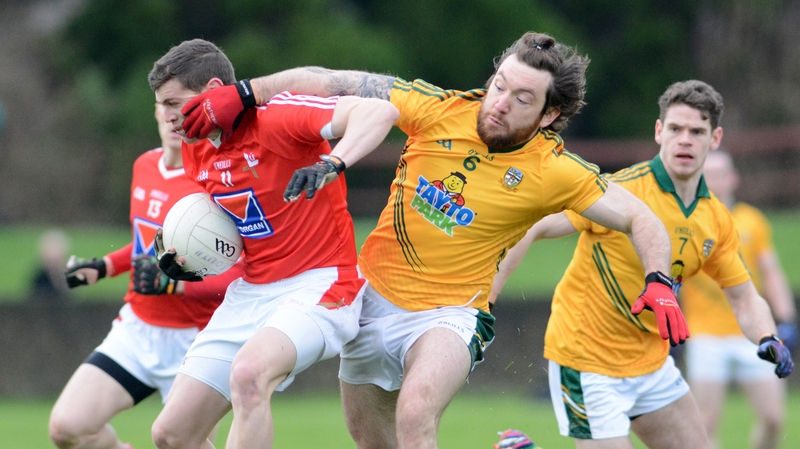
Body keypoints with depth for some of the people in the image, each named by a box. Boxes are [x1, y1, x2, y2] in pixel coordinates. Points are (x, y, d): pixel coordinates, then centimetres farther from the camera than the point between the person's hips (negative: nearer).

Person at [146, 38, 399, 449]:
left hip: (317, 285, -8)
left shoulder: (275, 116, -17)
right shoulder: (195, 151, 7)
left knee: (248, 372, -37)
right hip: (251, 291, 8)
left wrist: (334, 162, -46)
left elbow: (380, 111, -29)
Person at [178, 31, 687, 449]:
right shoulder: (441, 110, -12)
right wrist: (244, 94, -15)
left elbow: (641, 219, -10)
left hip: (449, 314, -4)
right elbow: (331, 84, -9)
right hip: (374, 294, 4)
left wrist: (660, 284, -27)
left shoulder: (552, 171, -16)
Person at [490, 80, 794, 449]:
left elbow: (744, 299, 8)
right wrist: (485, 299, -24)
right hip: (586, 360, -7)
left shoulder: (716, 219, 0)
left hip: (651, 360, 7)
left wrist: (768, 340, -12)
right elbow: (530, 230, -18)